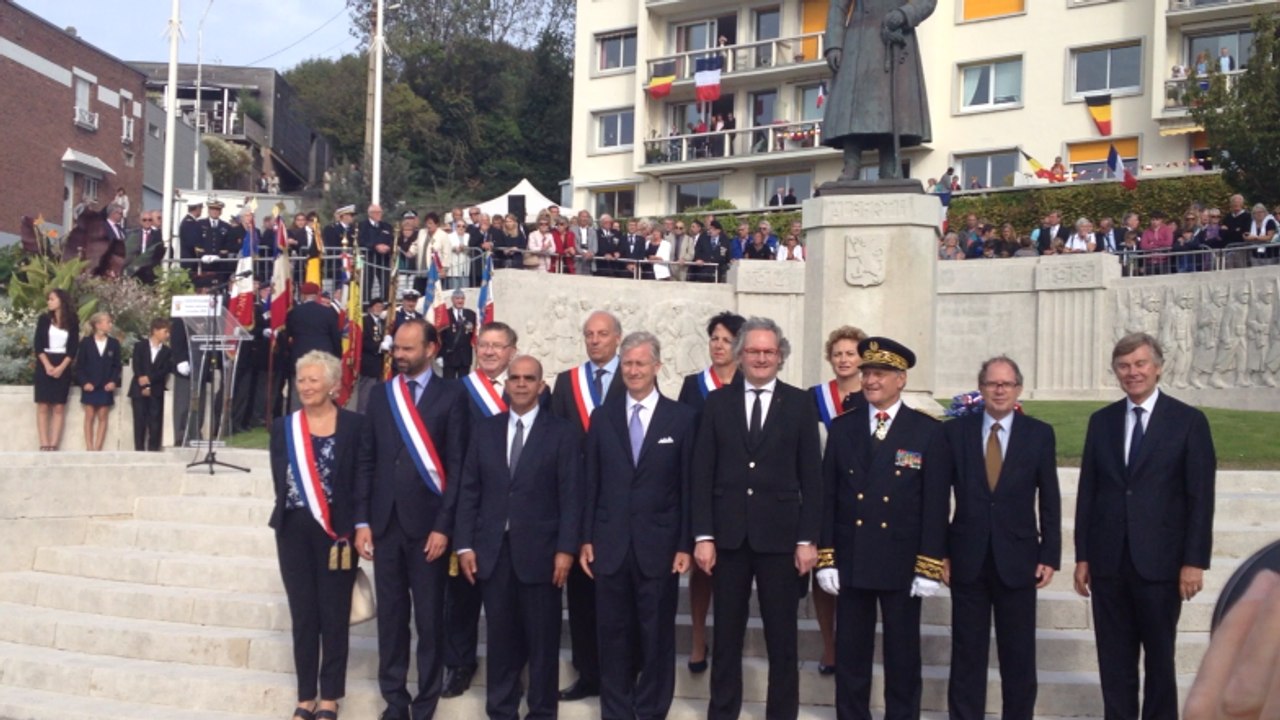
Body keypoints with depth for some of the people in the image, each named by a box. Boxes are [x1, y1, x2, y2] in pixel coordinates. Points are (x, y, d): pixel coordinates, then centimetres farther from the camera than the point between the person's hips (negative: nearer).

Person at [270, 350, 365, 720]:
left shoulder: (354, 424, -3)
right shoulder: (284, 427, 8)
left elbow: (363, 481, -4)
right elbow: (280, 482, 4)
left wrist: (353, 528, -10)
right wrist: (291, 515, -6)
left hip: (337, 531, -3)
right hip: (295, 532, 3)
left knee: (334, 615, 4)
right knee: (303, 615, 8)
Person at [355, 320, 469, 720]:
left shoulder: (451, 396, -3)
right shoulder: (380, 397, 10)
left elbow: (457, 465, -6)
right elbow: (366, 463, 10)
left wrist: (444, 525, -11)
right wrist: (362, 521, 3)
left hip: (427, 523, -4)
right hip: (385, 522, 4)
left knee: (429, 619, 4)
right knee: (390, 616, 10)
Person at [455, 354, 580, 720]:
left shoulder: (562, 432, 0)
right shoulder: (485, 430, 10)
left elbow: (570, 495, -5)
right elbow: (469, 491, 8)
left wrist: (565, 549, -12)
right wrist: (465, 544, 1)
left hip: (539, 550, -3)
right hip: (492, 549, 3)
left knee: (542, 637, 5)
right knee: (500, 635, 9)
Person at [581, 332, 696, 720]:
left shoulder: (683, 417, 0)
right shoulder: (603, 417, 7)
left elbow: (688, 486, -1)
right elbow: (591, 483, 7)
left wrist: (685, 545, -5)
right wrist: (586, 539, 2)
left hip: (658, 545, -2)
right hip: (610, 544, 2)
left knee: (657, 636, 6)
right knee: (614, 635, 8)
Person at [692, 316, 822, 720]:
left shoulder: (799, 404, 3)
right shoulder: (717, 402, 5)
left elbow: (810, 476, 1)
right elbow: (703, 474, 3)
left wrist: (808, 539, -4)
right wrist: (702, 535, -3)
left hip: (780, 535, -1)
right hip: (728, 534, 1)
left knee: (782, 636, 6)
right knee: (726, 634, 9)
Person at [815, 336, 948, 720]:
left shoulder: (927, 432, -1)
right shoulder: (842, 427, 5)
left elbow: (936, 504, -4)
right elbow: (827, 497, 4)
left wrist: (929, 567, -8)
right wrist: (826, 558, -1)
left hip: (902, 565, -2)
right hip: (850, 562, 2)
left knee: (903, 658, 7)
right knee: (850, 657, 8)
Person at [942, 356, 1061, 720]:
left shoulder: (1040, 434, 2)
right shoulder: (955, 431, 1)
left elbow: (1049, 500, 3)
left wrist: (1050, 556, -2)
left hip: (1017, 558, 0)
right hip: (967, 557, 0)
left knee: (1019, 654, 7)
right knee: (967, 652, 7)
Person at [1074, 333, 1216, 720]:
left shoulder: (1189, 421, -2)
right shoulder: (1101, 421, 8)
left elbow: (1201, 497, -5)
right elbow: (1087, 492, 8)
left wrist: (1195, 561, -10)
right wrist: (1082, 556, 5)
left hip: (1160, 562, -3)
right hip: (1108, 561, 3)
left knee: (1159, 657, 9)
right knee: (1114, 659, 9)